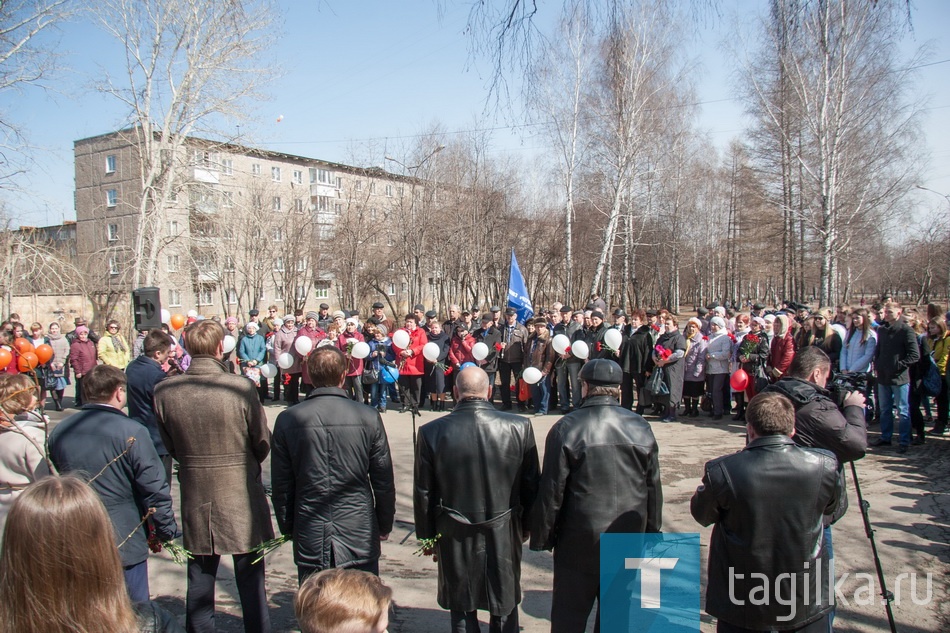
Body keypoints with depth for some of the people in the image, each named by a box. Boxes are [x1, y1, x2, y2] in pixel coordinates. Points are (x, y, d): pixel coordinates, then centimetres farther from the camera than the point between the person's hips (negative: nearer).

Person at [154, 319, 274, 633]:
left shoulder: (164, 391, -9)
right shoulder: (241, 388, -19)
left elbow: (170, 446, 3)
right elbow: (263, 444, -9)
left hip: (195, 501, 3)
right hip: (242, 499, -3)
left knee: (199, 584, 17)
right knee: (251, 583, 12)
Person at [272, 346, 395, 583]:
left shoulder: (287, 420, -6)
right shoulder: (368, 417, -9)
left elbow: (281, 485, 1)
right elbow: (384, 481, -2)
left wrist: (287, 527, 15)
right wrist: (385, 525, 12)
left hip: (309, 538, 1)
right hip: (359, 537, -1)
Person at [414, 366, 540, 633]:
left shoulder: (431, 432, -14)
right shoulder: (519, 427, -13)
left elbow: (423, 493, -5)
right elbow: (532, 484, -4)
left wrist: (427, 535, 8)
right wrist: (526, 525, 11)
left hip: (455, 540, 0)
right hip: (505, 536, 1)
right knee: (505, 610, 19)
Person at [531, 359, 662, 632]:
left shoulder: (565, 428, -13)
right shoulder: (641, 427, -2)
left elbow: (551, 491, -11)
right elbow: (654, 489, 5)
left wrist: (543, 537, 0)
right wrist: (652, 532, 16)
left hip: (580, 539, -3)